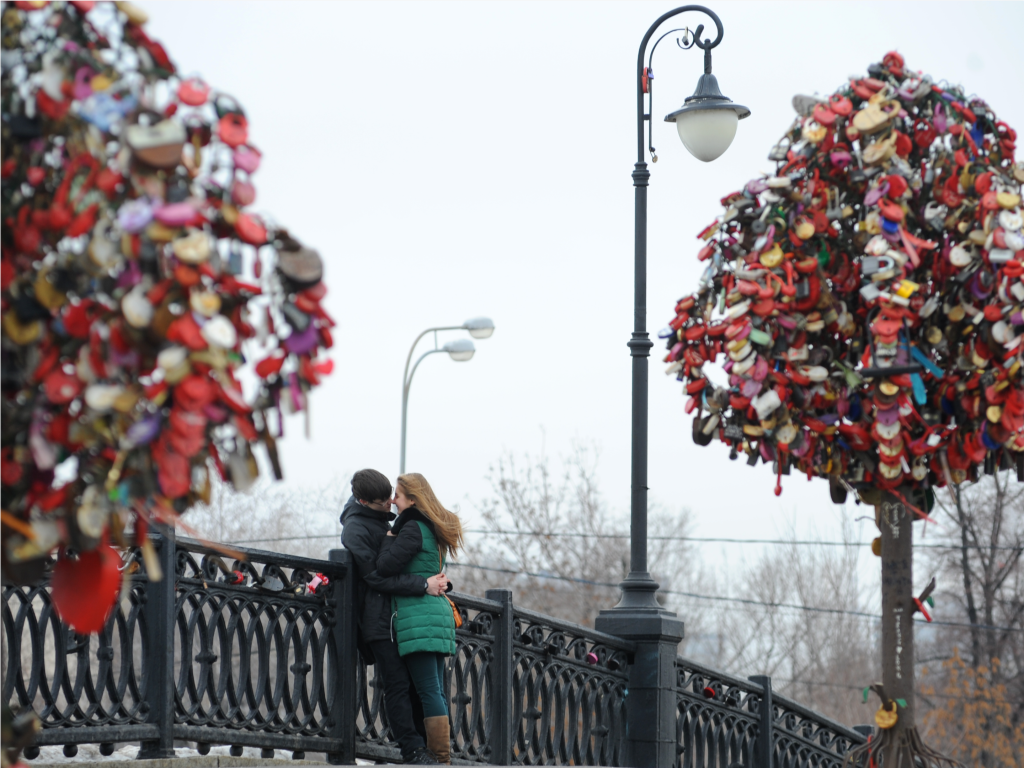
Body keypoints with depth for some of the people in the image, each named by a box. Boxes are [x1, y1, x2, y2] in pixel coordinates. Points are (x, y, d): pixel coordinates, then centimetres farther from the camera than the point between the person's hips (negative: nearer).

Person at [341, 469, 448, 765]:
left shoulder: (382, 520, 16)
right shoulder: (355, 530, -12)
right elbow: (377, 578, -17)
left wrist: (437, 581, 11)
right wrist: (424, 585, -19)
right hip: (379, 620, -8)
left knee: (415, 683, 6)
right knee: (398, 683, -9)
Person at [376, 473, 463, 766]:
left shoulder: (413, 528, -9)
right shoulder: (434, 529, 20)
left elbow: (385, 566, -15)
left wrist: (390, 536, -1)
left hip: (418, 614, -9)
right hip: (437, 610, 9)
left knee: (428, 691, -11)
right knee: (436, 691, 8)